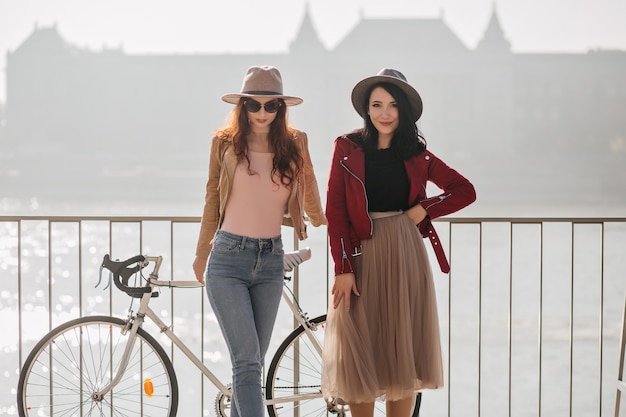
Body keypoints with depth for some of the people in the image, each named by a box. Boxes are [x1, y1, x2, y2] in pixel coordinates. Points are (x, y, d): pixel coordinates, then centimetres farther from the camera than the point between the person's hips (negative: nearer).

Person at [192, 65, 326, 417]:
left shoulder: (295, 144, 2)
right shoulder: (226, 143, -1)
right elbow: (212, 201, 10)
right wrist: (201, 254, 19)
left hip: (271, 260, 3)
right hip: (228, 260, -3)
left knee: (252, 363, 9)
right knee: (247, 363, -13)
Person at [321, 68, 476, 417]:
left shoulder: (417, 155, 7)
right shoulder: (348, 149, 2)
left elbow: (466, 191, 12)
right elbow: (335, 211, -3)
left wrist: (424, 209, -2)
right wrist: (343, 267, -11)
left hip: (406, 256, 2)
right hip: (362, 256, -2)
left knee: (403, 350, 3)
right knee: (360, 352, -1)